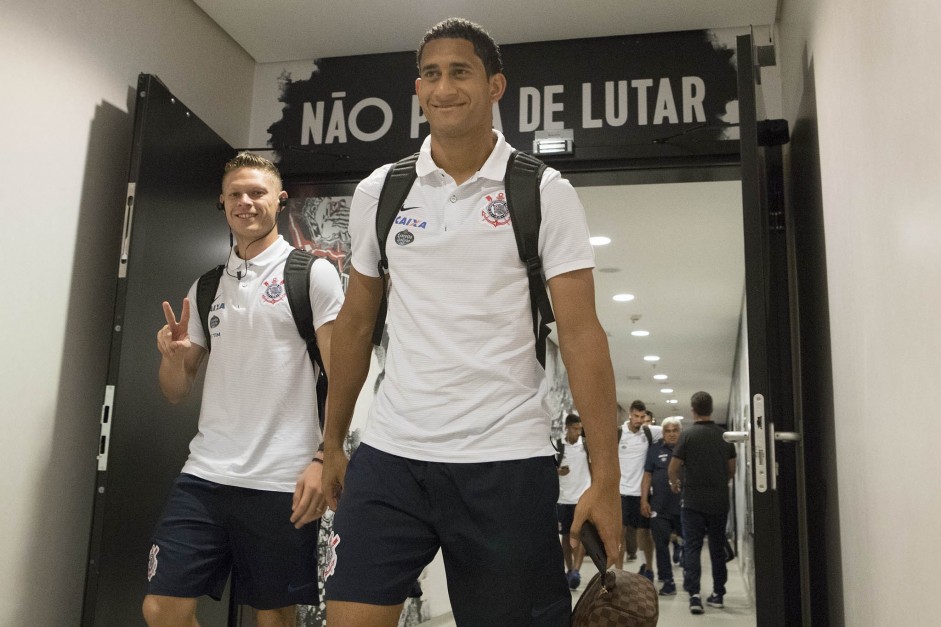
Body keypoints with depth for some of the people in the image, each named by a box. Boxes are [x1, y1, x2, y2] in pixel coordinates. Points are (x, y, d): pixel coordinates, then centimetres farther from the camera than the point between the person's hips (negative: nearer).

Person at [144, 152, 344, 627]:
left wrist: (324, 459, -16)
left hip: (284, 482, -4)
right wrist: (173, 355, -6)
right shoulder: (206, 288, 14)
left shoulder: (312, 273, 0)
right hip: (205, 476, 4)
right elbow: (176, 392, 15)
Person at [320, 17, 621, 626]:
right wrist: (332, 443, 14)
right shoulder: (378, 193, 7)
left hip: (507, 462, -2)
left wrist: (606, 477, -12)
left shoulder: (546, 194, -2)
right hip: (389, 457, 3)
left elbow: (581, 335, -6)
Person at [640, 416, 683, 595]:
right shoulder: (655, 449, 7)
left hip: (684, 505, -1)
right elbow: (647, 476, 7)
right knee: (661, 545, 3)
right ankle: (667, 581, 12)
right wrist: (644, 500, 1)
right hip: (660, 507, 1)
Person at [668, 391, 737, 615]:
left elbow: (673, 469, -8)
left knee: (692, 548, 0)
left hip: (694, 501, -3)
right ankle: (718, 594, 20)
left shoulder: (688, 435, -9)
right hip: (720, 502, 4)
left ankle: (694, 594, -9)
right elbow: (732, 470, 11)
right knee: (717, 548, 14)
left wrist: (675, 484, 12)